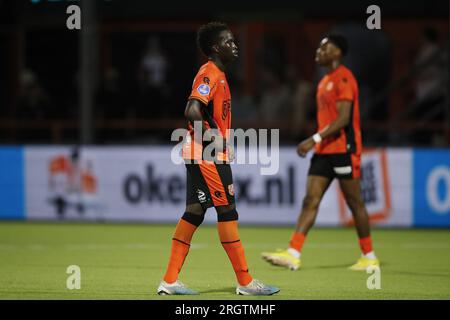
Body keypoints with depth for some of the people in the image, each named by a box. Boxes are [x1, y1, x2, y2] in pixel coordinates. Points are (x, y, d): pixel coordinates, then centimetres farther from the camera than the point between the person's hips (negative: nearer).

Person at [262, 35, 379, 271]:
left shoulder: (343, 79, -12)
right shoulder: (325, 82, 18)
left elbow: (343, 119, -20)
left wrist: (315, 139, -23)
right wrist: (317, 143, 20)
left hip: (343, 150, -9)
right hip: (324, 152, 9)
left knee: (355, 203, 1)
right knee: (310, 201, -2)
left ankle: (369, 257, 11)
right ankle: (293, 254, -9)